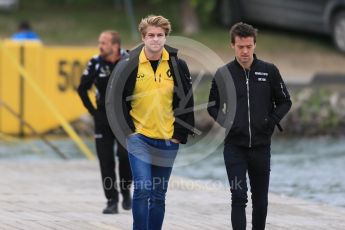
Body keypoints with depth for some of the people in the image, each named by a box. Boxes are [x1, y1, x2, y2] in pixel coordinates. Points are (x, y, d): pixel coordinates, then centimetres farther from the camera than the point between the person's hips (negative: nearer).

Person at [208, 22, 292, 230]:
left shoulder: (269, 71, 0)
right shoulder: (223, 74, 0)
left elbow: (285, 102, 8)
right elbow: (213, 105, 11)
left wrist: (272, 121, -6)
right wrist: (224, 121, -5)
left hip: (261, 145, 1)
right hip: (234, 146, -1)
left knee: (260, 199, 12)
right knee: (239, 197, -9)